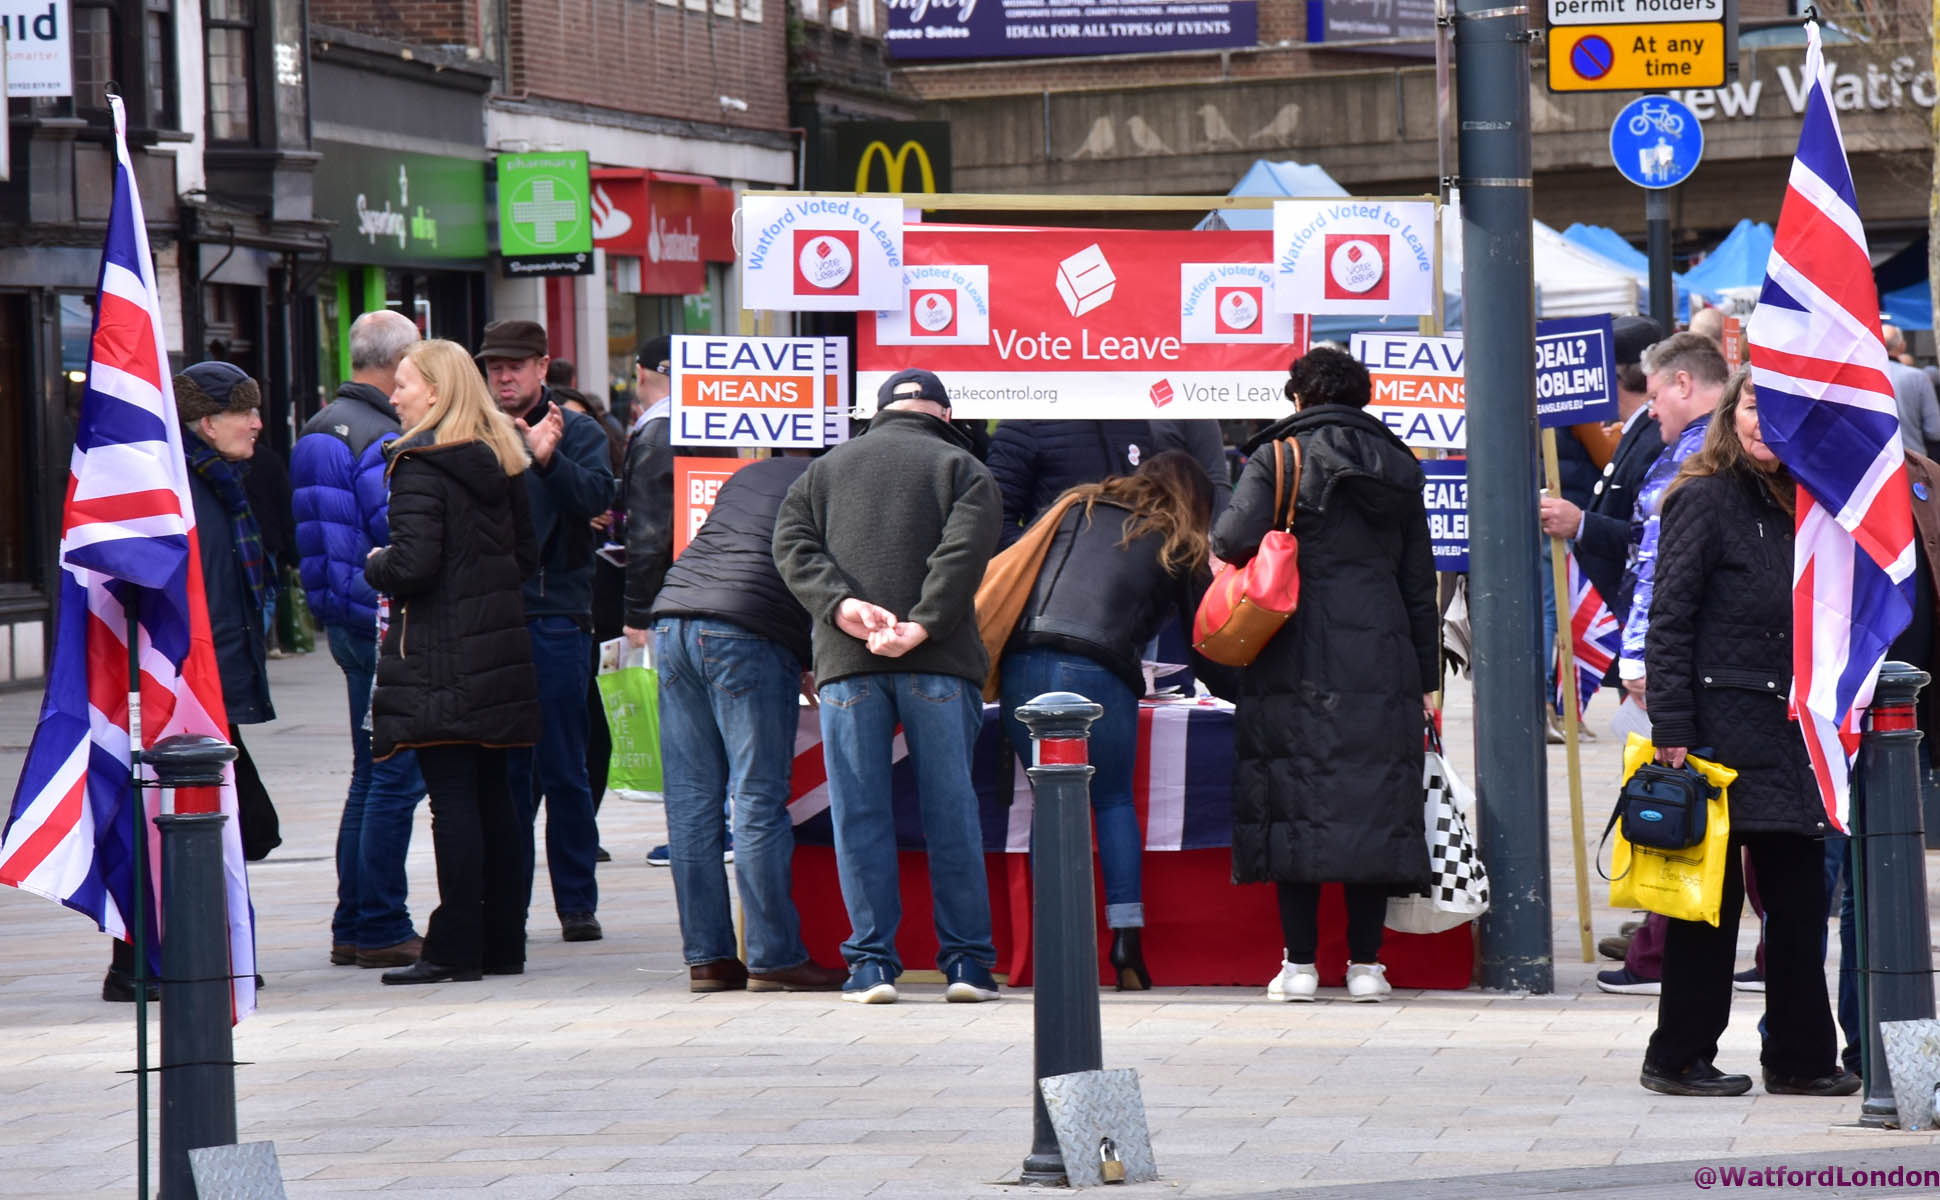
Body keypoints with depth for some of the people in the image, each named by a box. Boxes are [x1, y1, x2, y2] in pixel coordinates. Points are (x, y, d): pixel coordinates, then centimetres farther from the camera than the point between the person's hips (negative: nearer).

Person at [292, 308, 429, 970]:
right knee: (396, 777, -5)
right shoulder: (382, 439, -18)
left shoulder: (321, 429, 13)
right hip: (385, 623, -10)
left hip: (345, 619, 10)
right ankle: (382, 928, -4)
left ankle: (353, 925, 19)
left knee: (371, 775, 16)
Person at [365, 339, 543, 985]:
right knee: (493, 792, 11)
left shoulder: (419, 464, -12)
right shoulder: (500, 460, 12)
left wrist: (376, 566, 0)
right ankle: (503, 941, 15)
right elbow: (526, 558, 16)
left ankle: (455, 948, -7)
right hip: (500, 641, 8)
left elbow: (412, 564, -19)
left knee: (452, 798, -7)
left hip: (438, 658, -8)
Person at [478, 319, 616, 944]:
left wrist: (548, 458, -27)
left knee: (562, 769, -1)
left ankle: (577, 902, 6)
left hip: (555, 616, -2)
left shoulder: (578, 434, 5)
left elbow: (596, 499, -13)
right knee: (504, 769, 5)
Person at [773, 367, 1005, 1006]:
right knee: (950, 808, 4)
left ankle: (872, 959, 1)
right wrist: (921, 626, -14)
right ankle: (965, 959, 4)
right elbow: (964, 552, -6)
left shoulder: (824, 469, 19)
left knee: (859, 813, 4)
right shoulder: (960, 467, 10)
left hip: (846, 662, 1)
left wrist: (843, 605, -8)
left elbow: (792, 545, 5)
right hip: (937, 664, -1)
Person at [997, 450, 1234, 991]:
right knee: (1114, 801, 14)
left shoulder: (1075, 507, 24)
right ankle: (1127, 944, 1)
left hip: (1023, 664, 2)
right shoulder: (1180, 548, 17)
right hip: (1099, 673, -2)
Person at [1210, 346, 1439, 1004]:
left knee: (1295, 800, 1)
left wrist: (1219, 542, 10)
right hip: (1381, 664, 3)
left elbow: (1237, 537, -15)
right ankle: (1365, 962, 4)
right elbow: (1420, 580, 16)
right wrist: (1426, 674, 19)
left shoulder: (1279, 456, -1)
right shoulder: (1397, 467, 14)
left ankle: (1300, 962, -1)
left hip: (1297, 659, -3)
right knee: (1375, 800, 5)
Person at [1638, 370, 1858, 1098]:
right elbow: (1668, 621, -11)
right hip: (1722, 727, -7)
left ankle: (1800, 1057, 15)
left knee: (1799, 894, 8)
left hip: (1787, 731, 7)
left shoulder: (1796, 504, 15)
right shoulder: (1705, 499, -7)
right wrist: (1671, 731, -17)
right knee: (1711, 896, -2)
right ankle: (1678, 1058, 7)